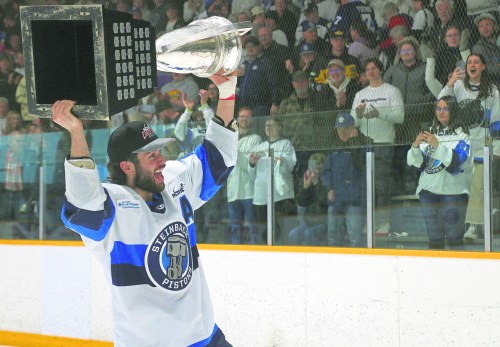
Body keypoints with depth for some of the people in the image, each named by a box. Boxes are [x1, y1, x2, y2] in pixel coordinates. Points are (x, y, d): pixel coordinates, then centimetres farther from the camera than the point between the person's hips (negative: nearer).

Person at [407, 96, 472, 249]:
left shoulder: (461, 134, -1)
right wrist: (416, 146, -14)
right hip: (429, 191, 5)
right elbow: (416, 162, 6)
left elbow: (455, 160, -15)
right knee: (434, 238, 9)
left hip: (453, 191, -5)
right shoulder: (430, 133, 14)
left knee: (454, 237, -7)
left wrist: (437, 145, -25)